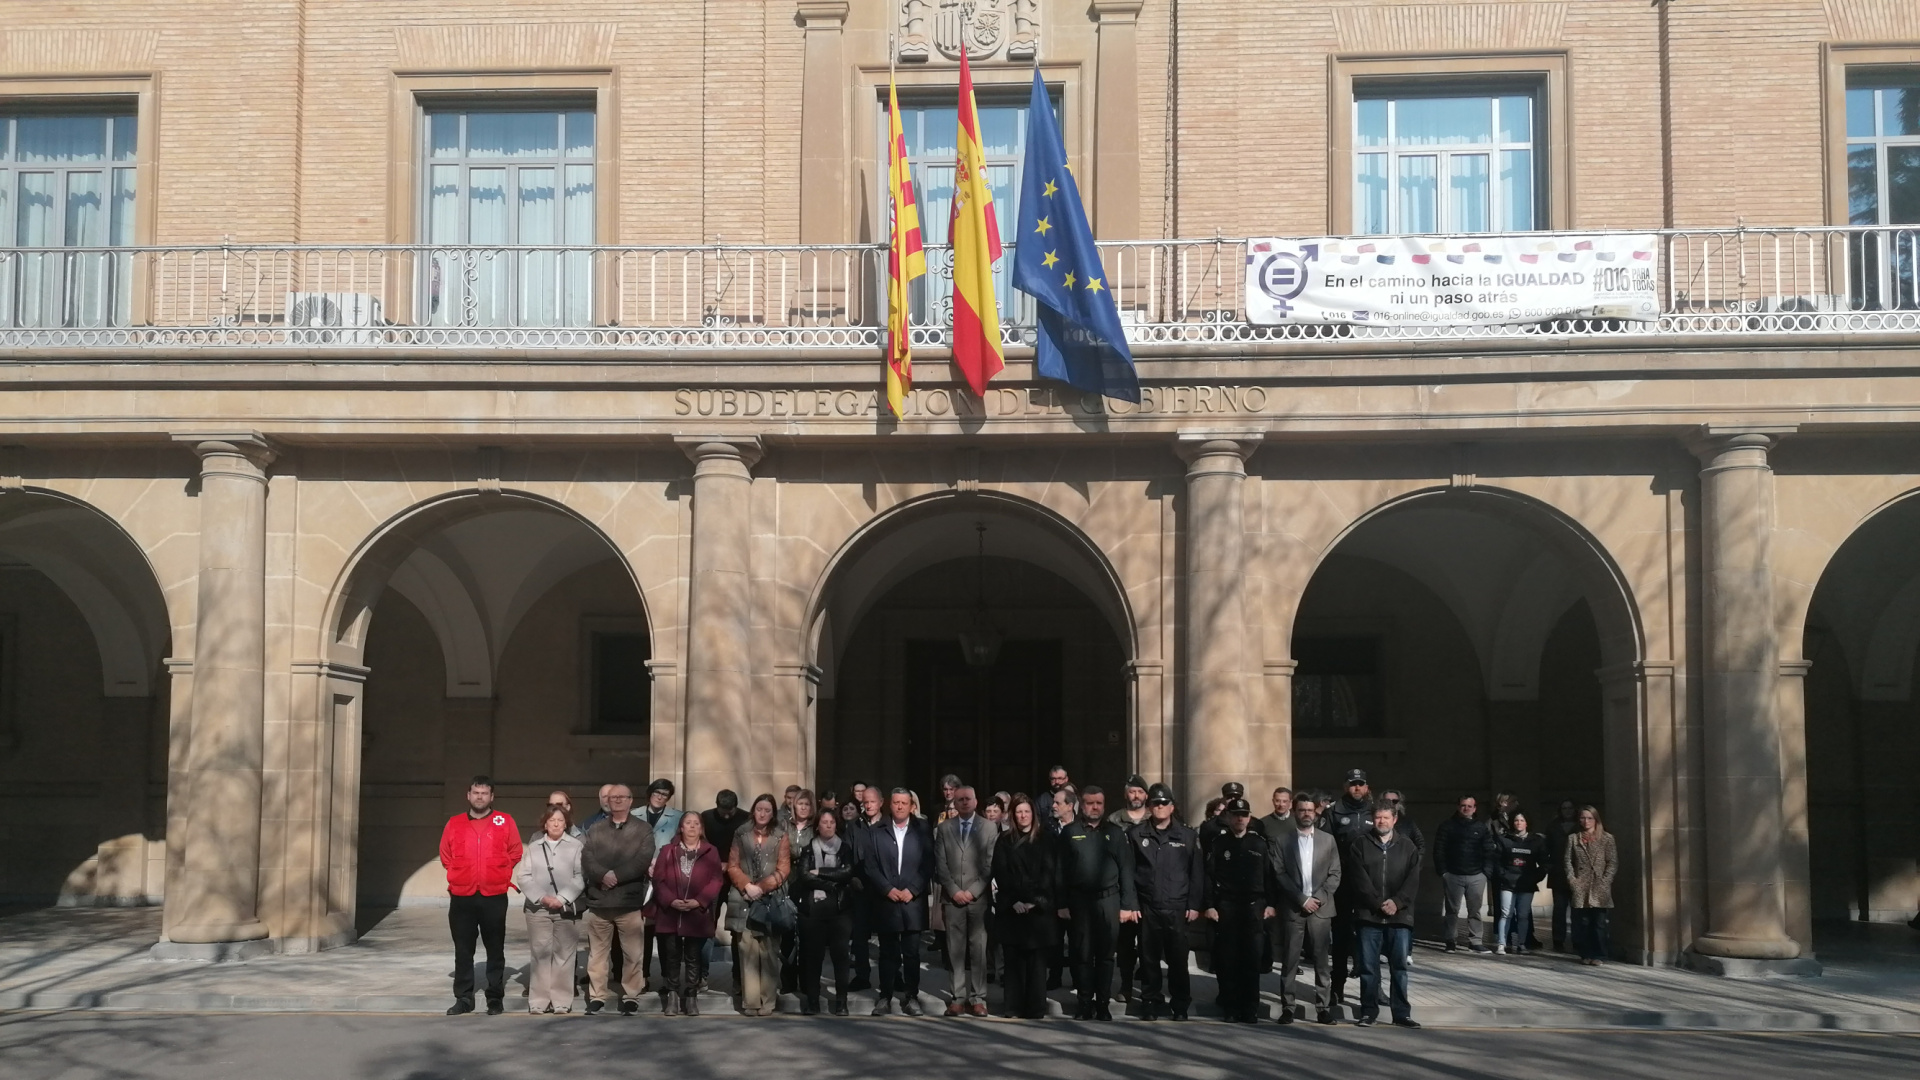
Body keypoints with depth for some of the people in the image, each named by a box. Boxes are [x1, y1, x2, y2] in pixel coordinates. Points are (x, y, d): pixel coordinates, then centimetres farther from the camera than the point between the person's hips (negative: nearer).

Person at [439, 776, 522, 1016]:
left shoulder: (505, 821, 2)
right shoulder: (454, 823, 7)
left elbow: (515, 853, 8)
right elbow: (445, 855, 15)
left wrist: (501, 876, 4)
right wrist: (459, 875, 8)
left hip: (494, 896, -2)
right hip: (461, 896, 2)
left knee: (495, 949, 4)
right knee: (463, 950, 6)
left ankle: (495, 998, 10)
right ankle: (463, 998, 13)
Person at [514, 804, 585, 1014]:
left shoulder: (576, 845, 5)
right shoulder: (533, 847, 13)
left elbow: (580, 877, -3)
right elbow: (523, 876, 5)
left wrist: (562, 899, -12)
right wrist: (542, 897, -9)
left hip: (566, 909, -1)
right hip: (538, 908, 2)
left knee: (564, 954, -1)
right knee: (540, 953, 0)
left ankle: (562, 1001, 3)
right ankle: (538, 1000, 3)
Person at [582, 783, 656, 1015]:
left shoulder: (643, 829, 5)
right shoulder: (595, 830, 13)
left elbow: (643, 861, -8)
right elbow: (586, 859, 0)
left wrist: (616, 875, -14)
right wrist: (603, 875, -18)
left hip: (630, 901, -2)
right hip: (599, 900, 2)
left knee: (632, 953, 2)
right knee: (597, 952, 6)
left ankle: (630, 997, 10)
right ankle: (596, 996, 12)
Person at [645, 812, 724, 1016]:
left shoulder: (710, 852, 5)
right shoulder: (667, 851, 9)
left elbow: (716, 880, -3)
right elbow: (658, 879, 2)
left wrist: (699, 901, -15)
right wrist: (670, 901, -13)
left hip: (698, 914, -1)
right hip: (670, 913, 1)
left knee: (693, 957, 4)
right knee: (672, 956, 3)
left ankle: (691, 998, 9)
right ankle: (672, 996, 10)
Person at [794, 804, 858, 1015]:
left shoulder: (846, 847, 8)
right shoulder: (807, 849, 7)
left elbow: (849, 872, -8)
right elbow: (803, 876, -7)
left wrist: (820, 873, -8)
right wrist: (833, 882, -11)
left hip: (840, 908, 0)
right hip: (813, 908, 0)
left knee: (840, 954, -2)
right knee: (813, 955, 1)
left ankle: (841, 1001, 4)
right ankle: (812, 1001, 9)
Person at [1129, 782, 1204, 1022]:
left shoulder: (1188, 835, 4)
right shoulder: (1136, 834, 5)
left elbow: (1197, 872, 4)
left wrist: (1194, 904, -2)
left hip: (1177, 908, -1)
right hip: (1147, 908, 1)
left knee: (1178, 959, 2)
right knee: (1149, 959, 6)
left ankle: (1180, 1006, 13)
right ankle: (1150, 1003, 16)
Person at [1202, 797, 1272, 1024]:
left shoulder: (1260, 843, 7)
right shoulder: (1218, 843, 4)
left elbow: (1269, 875, 8)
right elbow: (1209, 876, 1)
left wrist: (1270, 903, 1)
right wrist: (1209, 905, -6)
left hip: (1254, 907, 1)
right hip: (1226, 907, 0)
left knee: (1252, 959, -1)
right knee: (1227, 959, 1)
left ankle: (1251, 1008, 6)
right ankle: (1230, 1007, 9)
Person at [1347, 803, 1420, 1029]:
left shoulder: (1407, 846, 9)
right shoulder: (1360, 845, 4)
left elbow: (1413, 880, 1)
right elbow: (1359, 879, -4)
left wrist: (1397, 902, -12)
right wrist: (1379, 903, -12)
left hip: (1399, 915, 1)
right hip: (1369, 915, -1)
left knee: (1400, 966, 3)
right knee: (1368, 967, 2)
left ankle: (1402, 1013, 9)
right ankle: (1369, 1012, 10)